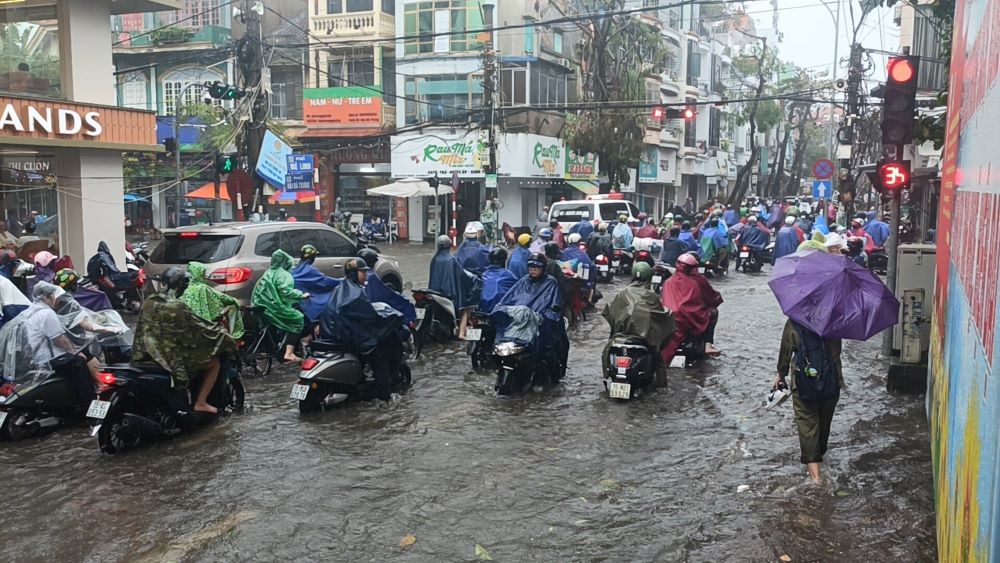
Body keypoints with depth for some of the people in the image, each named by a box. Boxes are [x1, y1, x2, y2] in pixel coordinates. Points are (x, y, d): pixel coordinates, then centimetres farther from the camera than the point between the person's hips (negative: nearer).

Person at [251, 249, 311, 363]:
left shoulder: (268, 273, 17)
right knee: (298, 319, 1)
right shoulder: (284, 275, -11)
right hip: (275, 309, -9)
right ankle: (289, 353, -11)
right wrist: (302, 295, -13)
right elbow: (286, 292, -24)